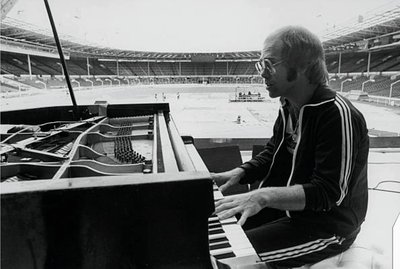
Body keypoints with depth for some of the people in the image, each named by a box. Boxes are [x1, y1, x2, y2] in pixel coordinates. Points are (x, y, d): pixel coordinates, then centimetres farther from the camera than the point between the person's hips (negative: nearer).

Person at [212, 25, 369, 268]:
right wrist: (239, 173, -4)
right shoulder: (289, 107, 4)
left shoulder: (337, 114, -24)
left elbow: (330, 193, -27)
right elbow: (272, 155, 13)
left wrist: (265, 196, -37)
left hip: (328, 223, -8)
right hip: (286, 205, 8)